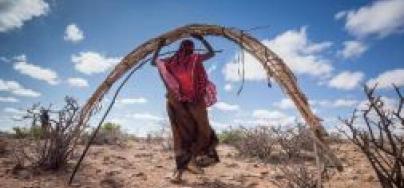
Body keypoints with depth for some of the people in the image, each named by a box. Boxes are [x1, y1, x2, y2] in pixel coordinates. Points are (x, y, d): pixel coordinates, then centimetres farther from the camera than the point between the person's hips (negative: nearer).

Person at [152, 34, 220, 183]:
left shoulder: (170, 61, 9)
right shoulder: (196, 58, 2)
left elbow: (154, 61, 23)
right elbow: (212, 53, 17)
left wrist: (159, 47, 25)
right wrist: (202, 40, 19)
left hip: (175, 101, 3)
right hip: (194, 100, -3)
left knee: (180, 133, 4)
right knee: (202, 130, 3)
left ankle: (180, 168, 6)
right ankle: (192, 158, -8)